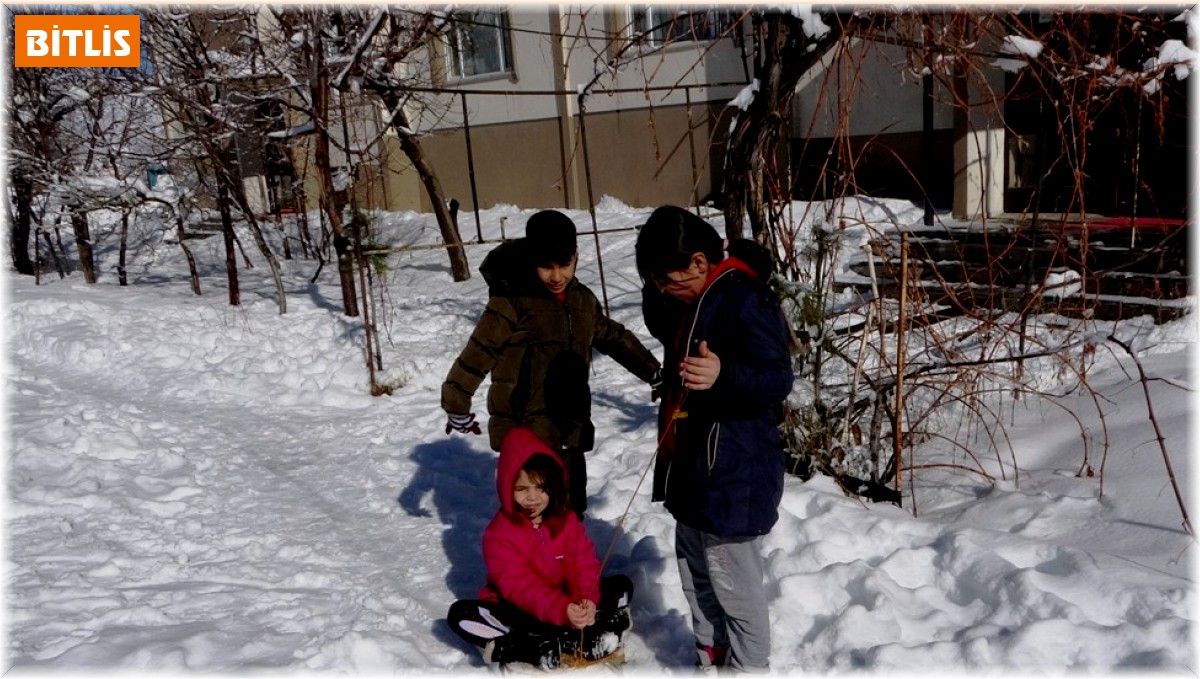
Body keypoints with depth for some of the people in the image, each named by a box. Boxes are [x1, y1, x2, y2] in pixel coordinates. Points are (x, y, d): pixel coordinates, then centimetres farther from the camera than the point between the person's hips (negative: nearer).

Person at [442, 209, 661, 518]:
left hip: (570, 429, 7)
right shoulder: (512, 303, -12)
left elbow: (614, 338, 23)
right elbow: (478, 354, -10)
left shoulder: (583, 299, 10)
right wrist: (458, 407, -7)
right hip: (524, 432, -7)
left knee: (573, 508, 16)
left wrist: (654, 373, 30)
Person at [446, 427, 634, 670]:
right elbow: (518, 585, -26)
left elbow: (584, 563, -11)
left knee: (622, 585, -10)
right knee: (460, 614, -29)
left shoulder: (567, 519, -2)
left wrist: (587, 600, -33)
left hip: (566, 605, 3)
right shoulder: (499, 533, -15)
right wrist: (561, 610, -41)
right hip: (519, 613, -3)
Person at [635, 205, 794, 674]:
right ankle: (711, 660, 41)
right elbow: (660, 326, 24)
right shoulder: (693, 299, 7)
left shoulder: (746, 301, -22)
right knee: (695, 573, 23)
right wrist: (660, 287, 3)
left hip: (734, 477, -10)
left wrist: (724, 375, -46)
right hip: (692, 469, 10)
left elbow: (777, 380, -26)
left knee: (733, 584, 2)